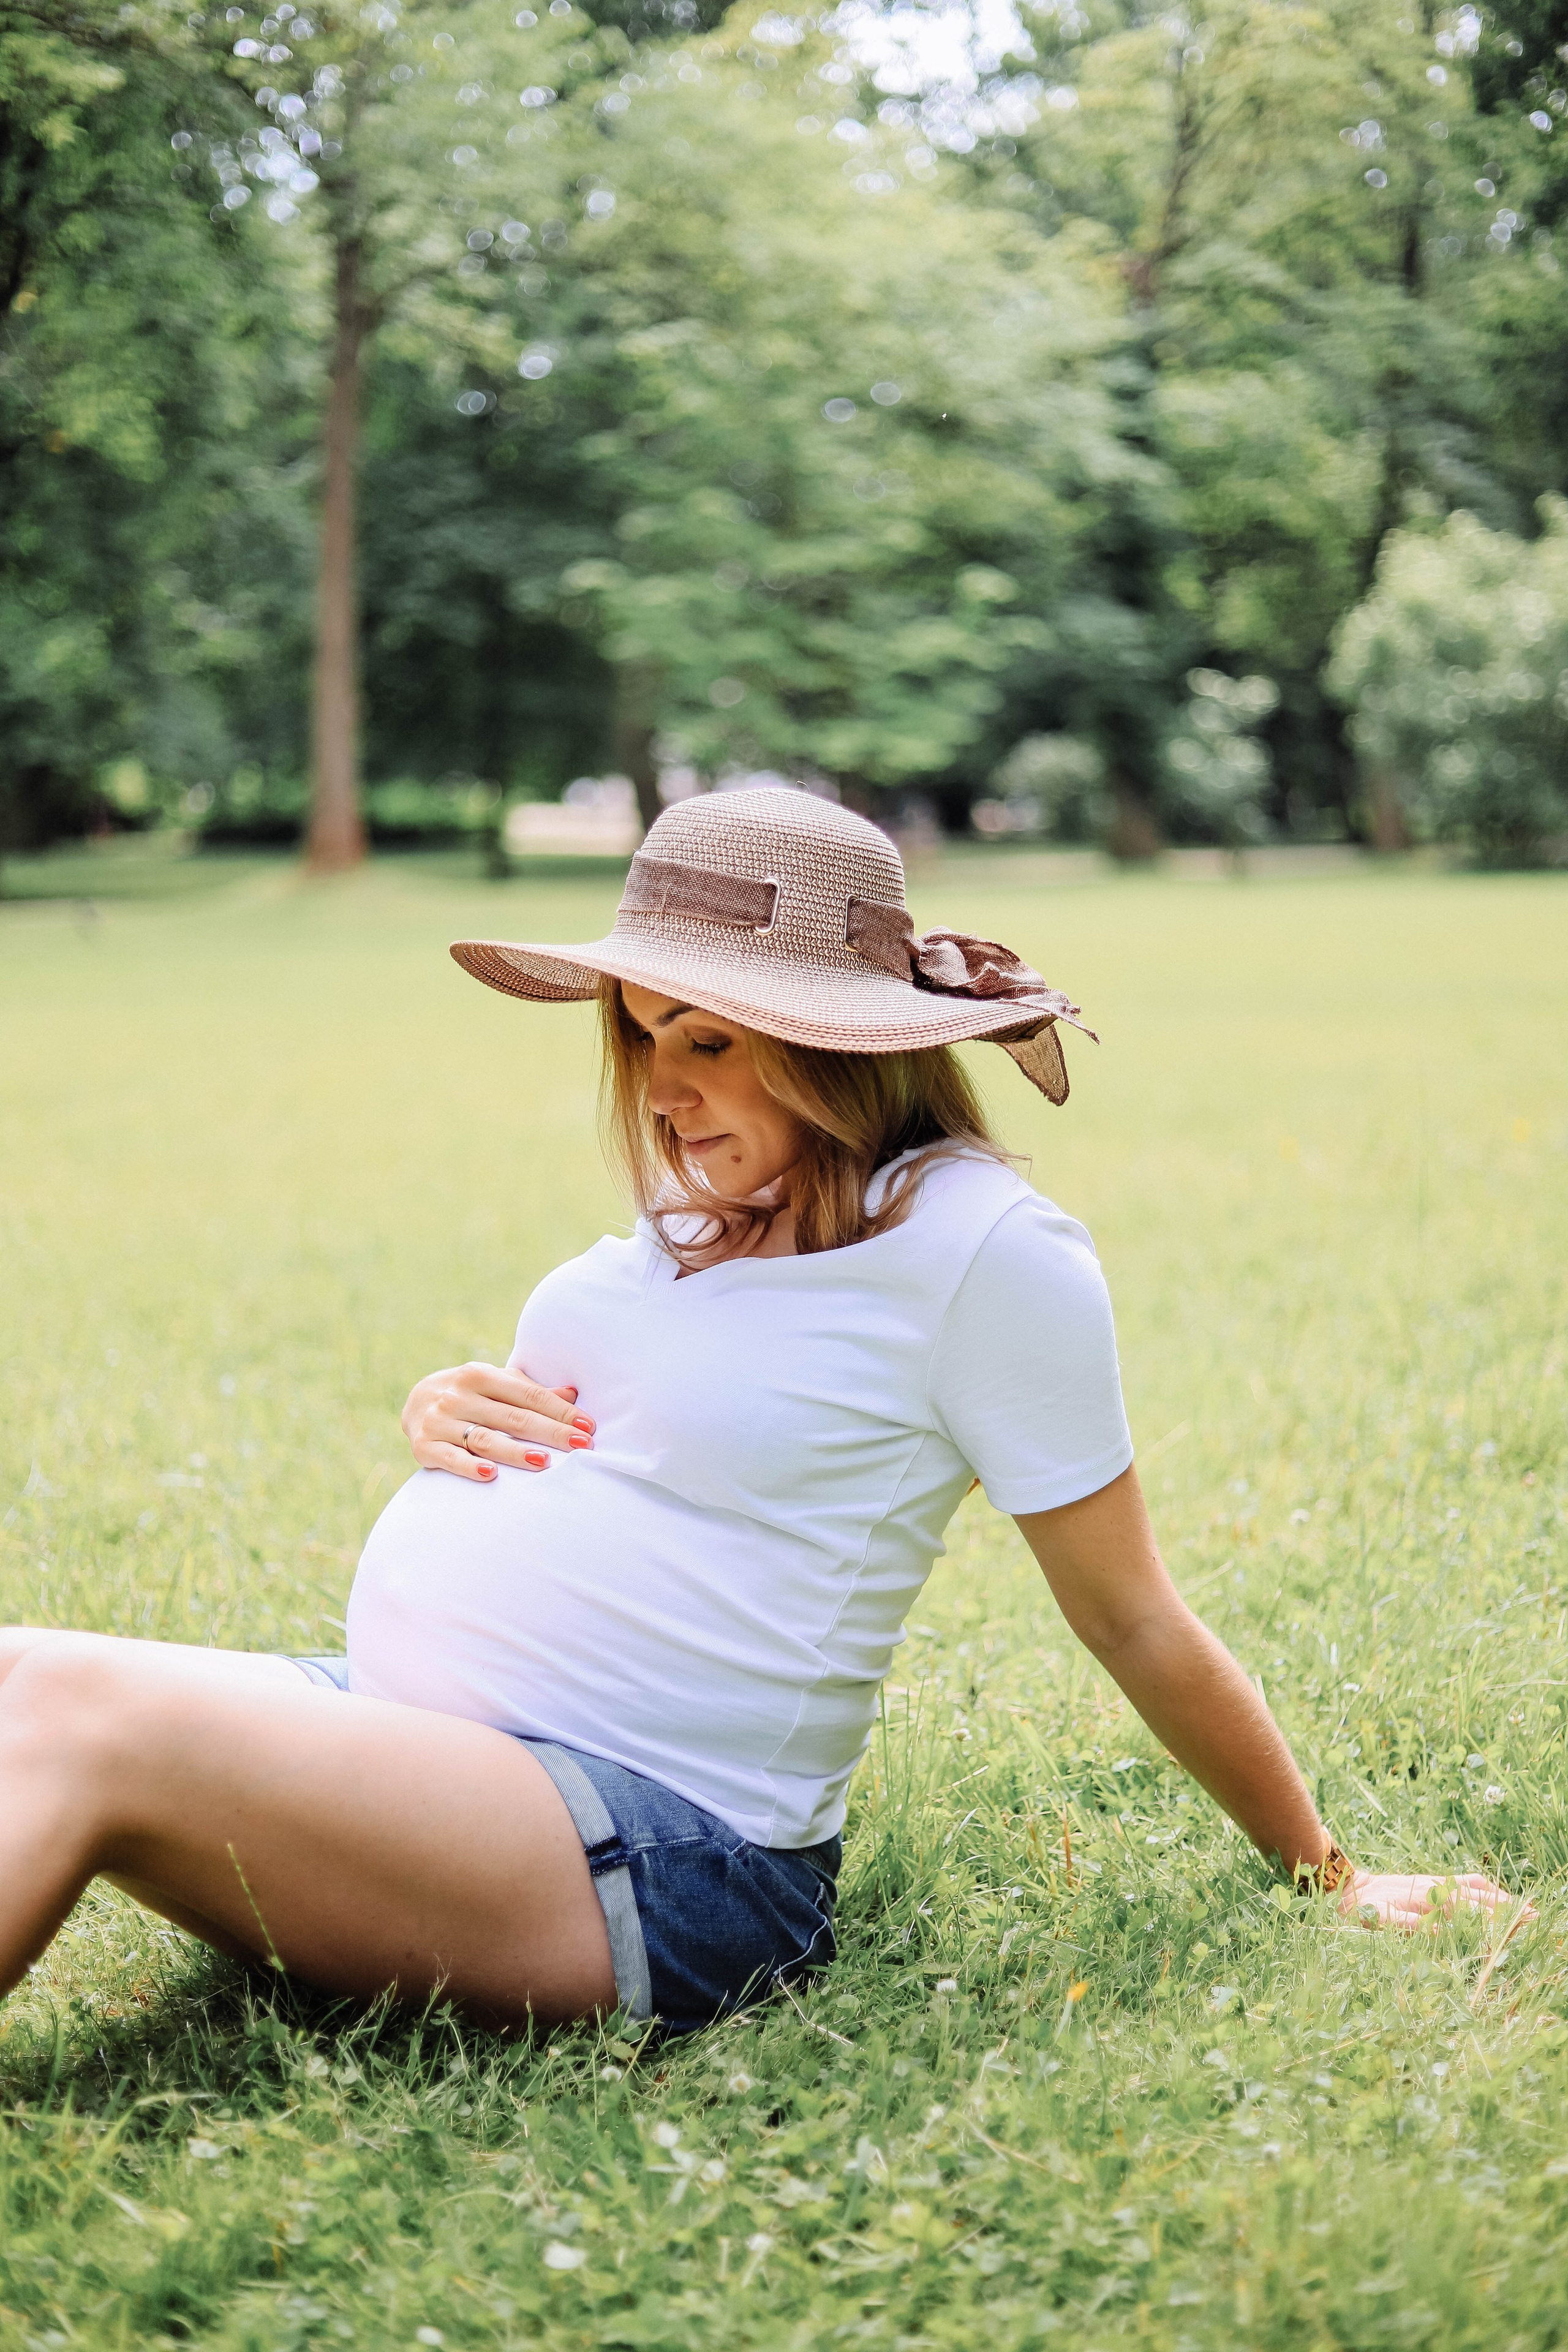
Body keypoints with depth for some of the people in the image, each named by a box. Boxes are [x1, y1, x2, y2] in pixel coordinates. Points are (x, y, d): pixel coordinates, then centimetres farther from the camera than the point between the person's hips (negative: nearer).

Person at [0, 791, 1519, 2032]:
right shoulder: (708, 1216, 15)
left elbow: (1133, 1621, 1)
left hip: (649, 1850, -8)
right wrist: (451, 1412, 6)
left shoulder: (978, 1247, -7)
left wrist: (1327, 1878, 8)